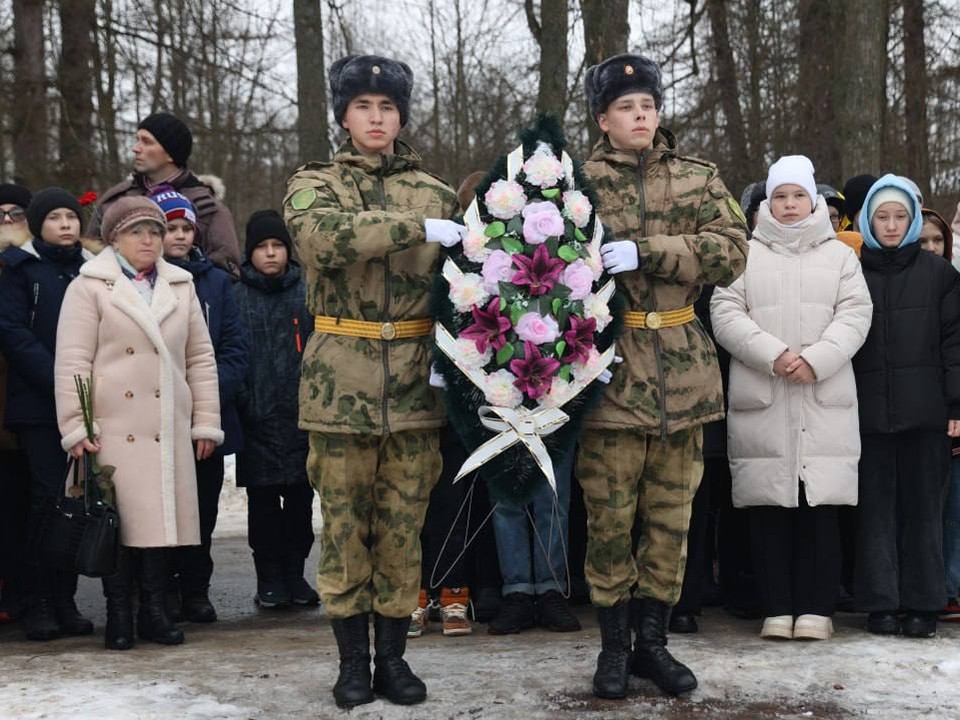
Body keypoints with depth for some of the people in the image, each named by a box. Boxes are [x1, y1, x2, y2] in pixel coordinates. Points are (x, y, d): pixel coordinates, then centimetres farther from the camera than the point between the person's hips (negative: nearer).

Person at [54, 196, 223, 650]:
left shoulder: (181, 288, 14)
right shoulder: (89, 287, 2)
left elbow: (201, 358, 15)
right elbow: (72, 362, -3)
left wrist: (206, 422, 9)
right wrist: (75, 427, -9)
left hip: (168, 427, 3)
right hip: (114, 426, -3)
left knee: (160, 516, 4)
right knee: (118, 519, -2)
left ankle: (154, 610, 14)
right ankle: (118, 616, 8)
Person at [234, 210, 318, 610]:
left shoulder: (307, 292, 6)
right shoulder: (236, 295, 2)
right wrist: (241, 399, -8)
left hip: (302, 414, 1)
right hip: (258, 418, -1)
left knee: (300, 499, 7)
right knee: (263, 500, 5)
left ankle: (294, 573, 18)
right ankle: (269, 578, 13)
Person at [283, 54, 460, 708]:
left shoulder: (436, 193, 12)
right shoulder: (314, 185, 5)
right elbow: (322, 236, -19)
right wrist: (417, 229, -22)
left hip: (416, 377, 2)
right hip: (341, 377, -2)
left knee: (404, 523, 5)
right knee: (344, 521, 3)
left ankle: (394, 656, 16)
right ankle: (353, 659, 13)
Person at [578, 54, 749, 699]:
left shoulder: (699, 179, 8)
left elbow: (731, 253, -4)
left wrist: (645, 253, -16)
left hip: (684, 368, 3)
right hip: (610, 364, -2)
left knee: (671, 514, 8)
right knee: (610, 514, 2)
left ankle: (653, 640, 21)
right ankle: (614, 645, 16)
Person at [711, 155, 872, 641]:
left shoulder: (839, 255, 14)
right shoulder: (746, 254, 11)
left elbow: (855, 314, 3)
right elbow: (725, 313, 0)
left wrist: (816, 360, -12)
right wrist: (772, 355, -13)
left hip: (825, 402, 0)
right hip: (762, 401, 0)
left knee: (820, 506, -1)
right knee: (770, 506, 0)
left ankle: (816, 607, 5)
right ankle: (777, 607, 7)